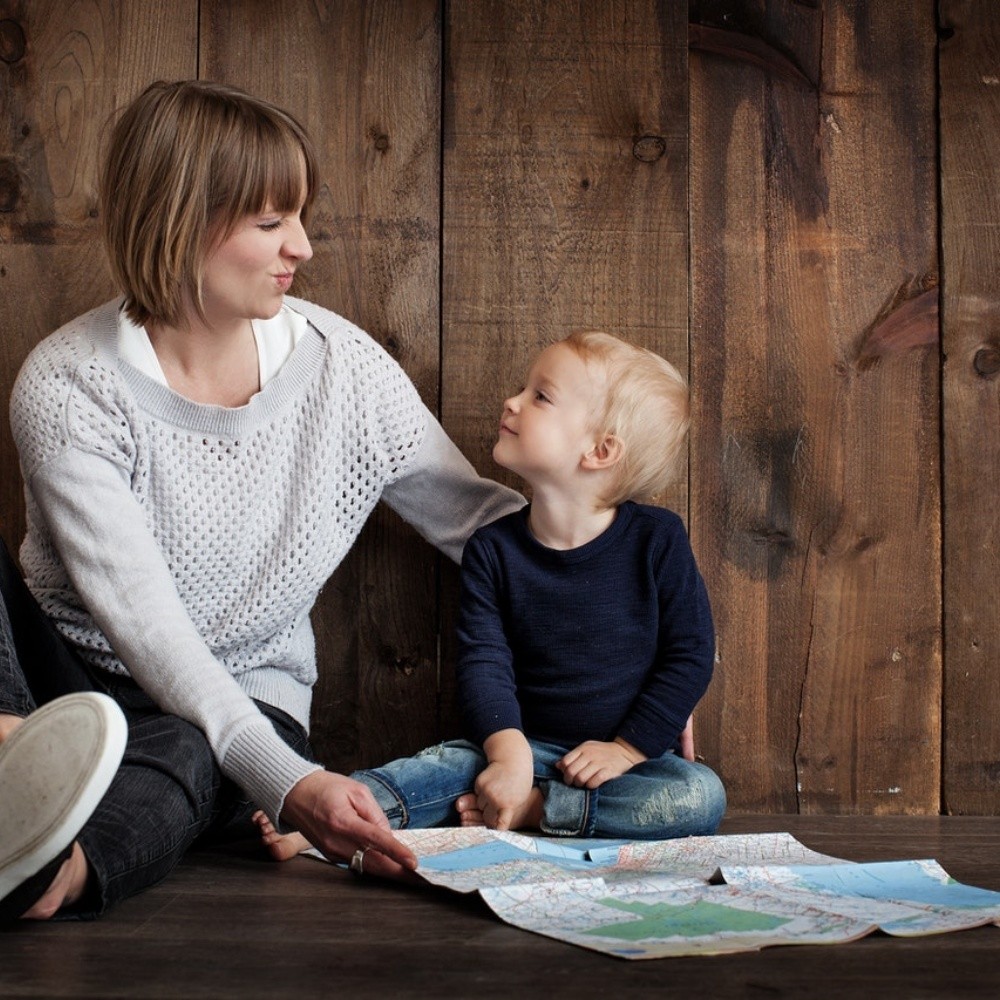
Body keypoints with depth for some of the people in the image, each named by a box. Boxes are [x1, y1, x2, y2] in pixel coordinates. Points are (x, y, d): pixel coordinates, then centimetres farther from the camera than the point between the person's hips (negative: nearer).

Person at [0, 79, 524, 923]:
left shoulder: (341, 363, -4)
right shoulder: (68, 386, -15)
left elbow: (478, 518, 5)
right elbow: (139, 616, -23)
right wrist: (285, 781, -36)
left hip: (247, 704, 1)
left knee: (182, 756, -36)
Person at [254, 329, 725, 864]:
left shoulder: (655, 539, -8)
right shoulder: (493, 548, -3)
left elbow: (691, 655, -6)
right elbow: (484, 661, -10)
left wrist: (626, 748, -13)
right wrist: (509, 752, -27)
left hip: (635, 754, -1)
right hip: (529, 745, 1)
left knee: (701, 796, -28)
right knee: (457, 761, -25)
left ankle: (529, 809, -26)